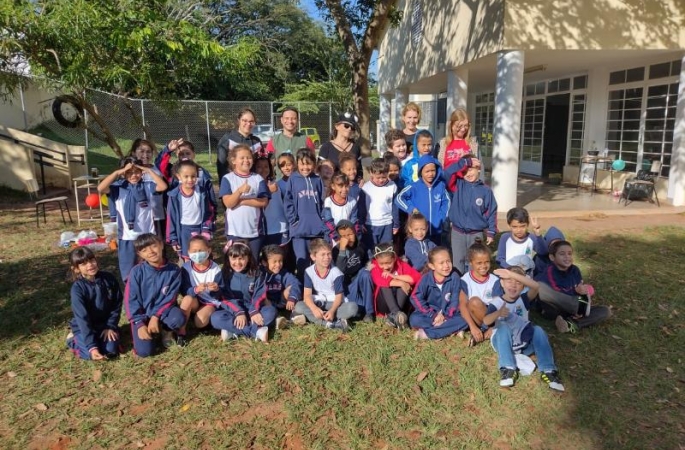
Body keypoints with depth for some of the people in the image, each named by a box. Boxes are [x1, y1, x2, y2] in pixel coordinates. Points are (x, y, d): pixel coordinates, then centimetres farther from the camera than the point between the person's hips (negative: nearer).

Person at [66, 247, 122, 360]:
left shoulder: (109, 278, -11)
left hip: (105, 324, 2)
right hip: (84, 327, -2)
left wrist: (111, 326, -9)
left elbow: (117, 304, 0)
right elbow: (82, 318, -23)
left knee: (111, 351, -17)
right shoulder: (77, 288, -20)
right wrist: (91, 346, -27)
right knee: (93, 353, -20)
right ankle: (73, 339, 11)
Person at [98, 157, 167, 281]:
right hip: (127, 236, 0)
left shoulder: (147, 187, 0)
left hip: (147, 235, 1)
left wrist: (149, 170, -13)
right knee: (128, 271, 12)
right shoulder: (118, 187, -3)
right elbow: (100, 188, -18)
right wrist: (117, 172, -18)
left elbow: (163, 186, -15)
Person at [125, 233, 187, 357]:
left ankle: (166, 330, 4)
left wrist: (156, 316, -21)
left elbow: (170, 298, -10)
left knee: (178, 319, -34)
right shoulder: (137, 271, -12)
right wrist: (140, 324, -17)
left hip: (163, 310, 1)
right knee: (144, 351, -18)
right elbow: (130, 300, -10)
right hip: (142, 314, 0)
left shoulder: (174, 270, -11)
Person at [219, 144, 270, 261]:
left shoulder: (258, 179, 2)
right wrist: (240, 191, -29)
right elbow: (228, 203, -12)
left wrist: (242, 201, -13)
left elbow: (264, 202, -7)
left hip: (255, 230, 1)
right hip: (235, 230, -1)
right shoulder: (227, 178, -2)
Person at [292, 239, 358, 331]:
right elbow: (307, 295, -15)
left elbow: (339, 296, -13)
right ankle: (336, 323, -36)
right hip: (318, 304, 1)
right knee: (299, 307, -27)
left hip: (334, 303, -1)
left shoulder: (336, 273, -13)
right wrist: (314, 309, -36)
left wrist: (332, 311, -33)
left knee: (353, 307, -30)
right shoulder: (309, 272, -9)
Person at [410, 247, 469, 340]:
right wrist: (433, 315, -20)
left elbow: (455, 300, -10)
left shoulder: (454, 277, -11)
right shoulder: (426, 278, -12)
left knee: (464, 320, -27)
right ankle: (451, 330, -25)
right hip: (430, 314, -1)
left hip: (448, 315, 1)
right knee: (414, 319, -29)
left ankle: (427, 333, -26)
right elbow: (416, 298, -16)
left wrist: (446, 316, -21)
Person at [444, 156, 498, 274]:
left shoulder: (486, 190, -3)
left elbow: (491, 212, 1)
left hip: (476, 234, 0)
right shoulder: (458, 185, -4)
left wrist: (491, 232, -1)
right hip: (457, 233, 0)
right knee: (458, 262, 9)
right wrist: (466, 162, -21)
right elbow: (447, 172, -22)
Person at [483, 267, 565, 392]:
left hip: (523, 344, 2)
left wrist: (511, 273, -33)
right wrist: (498, 313, -45)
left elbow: (535, 286, -24)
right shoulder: (496, 302, -7)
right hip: (503, 343, -2)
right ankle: (507, 369, -35)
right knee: (503, 327, -31)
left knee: (538, 330, -24)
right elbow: (486, 321, -23)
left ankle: (547, 371, -26)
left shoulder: (523, 300, -2)